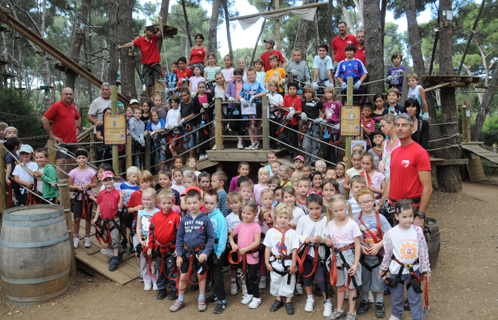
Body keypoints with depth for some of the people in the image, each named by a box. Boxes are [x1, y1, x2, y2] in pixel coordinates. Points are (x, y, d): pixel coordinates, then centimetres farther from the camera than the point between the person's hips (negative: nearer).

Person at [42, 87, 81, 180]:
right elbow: (44, 119, -13)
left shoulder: (73, 107, 14)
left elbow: (78, 118, 34)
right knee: (61, 162, -11)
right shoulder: (56, 106, -7)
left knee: (70, 162, 10)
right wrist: (52, 135, -12)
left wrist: (77, 128, 18)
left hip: (73, 140, 7)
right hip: (61, 141, -6)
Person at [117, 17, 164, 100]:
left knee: (156, 84, -4)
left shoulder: (154, 38, 4)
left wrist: (160, 22, -22)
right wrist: (122, 46, -17)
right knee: (148, 84, -1)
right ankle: (149, 99, 8)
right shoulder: (140, 39, 3)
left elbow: (160, 33, -11)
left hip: (155, 64, 0)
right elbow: (132, 44, -6)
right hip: (146, 65, 0)